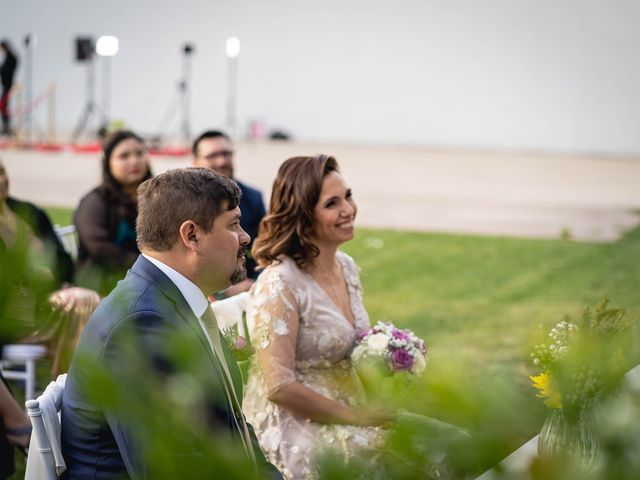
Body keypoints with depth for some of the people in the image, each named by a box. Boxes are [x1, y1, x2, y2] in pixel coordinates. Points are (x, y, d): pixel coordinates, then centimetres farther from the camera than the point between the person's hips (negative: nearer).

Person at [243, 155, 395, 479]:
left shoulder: (347, 267, 6)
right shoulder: (279, 284, -18)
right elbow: (279, 387, -20)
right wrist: (356, 416, -14)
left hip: (344, 414, 8)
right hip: (295, 430, -8)